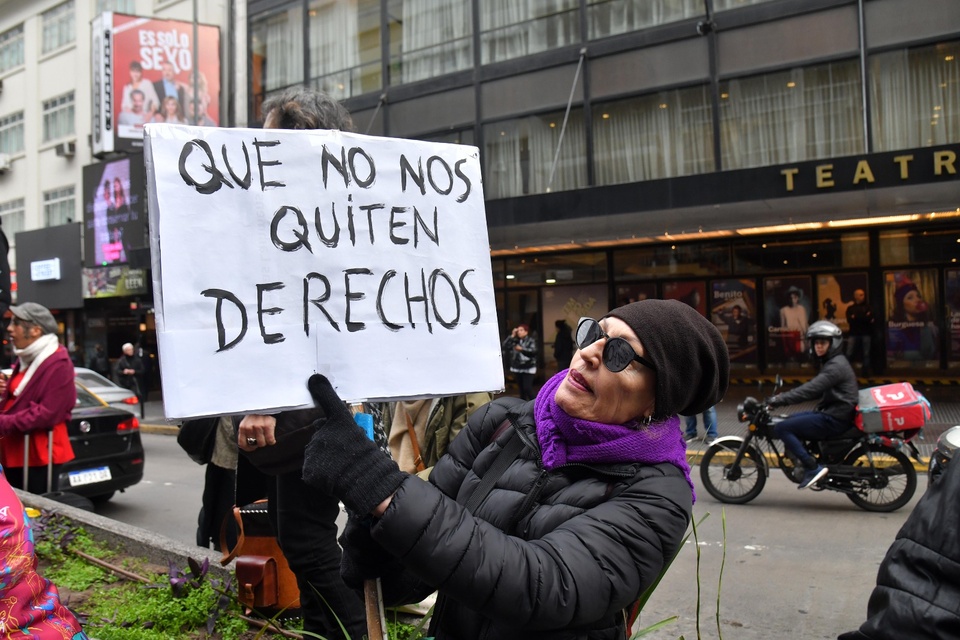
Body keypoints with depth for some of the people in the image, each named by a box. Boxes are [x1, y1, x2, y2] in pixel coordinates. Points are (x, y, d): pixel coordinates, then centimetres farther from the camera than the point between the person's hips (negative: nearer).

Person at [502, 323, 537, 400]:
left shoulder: (531, 340, -4)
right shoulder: (515, 341, 9)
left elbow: (533, 351, -18)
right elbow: (504, 346, -1)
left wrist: (522, 349, -22)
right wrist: (512, 336, -4)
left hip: (528, 368, -5)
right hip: (518, 368, 5)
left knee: (527, 388, -15)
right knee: (521, 388, 10)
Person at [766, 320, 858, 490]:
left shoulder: (836, 365, -15)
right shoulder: (829, 362, 18)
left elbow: (811, 389, -25)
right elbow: (814, 389, 22)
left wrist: (780, 400, -26)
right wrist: (783, 397, 12)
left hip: (834, 418, -11)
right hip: (829, 412, 11)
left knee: (781, 429, -15)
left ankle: (813, 468, -16)